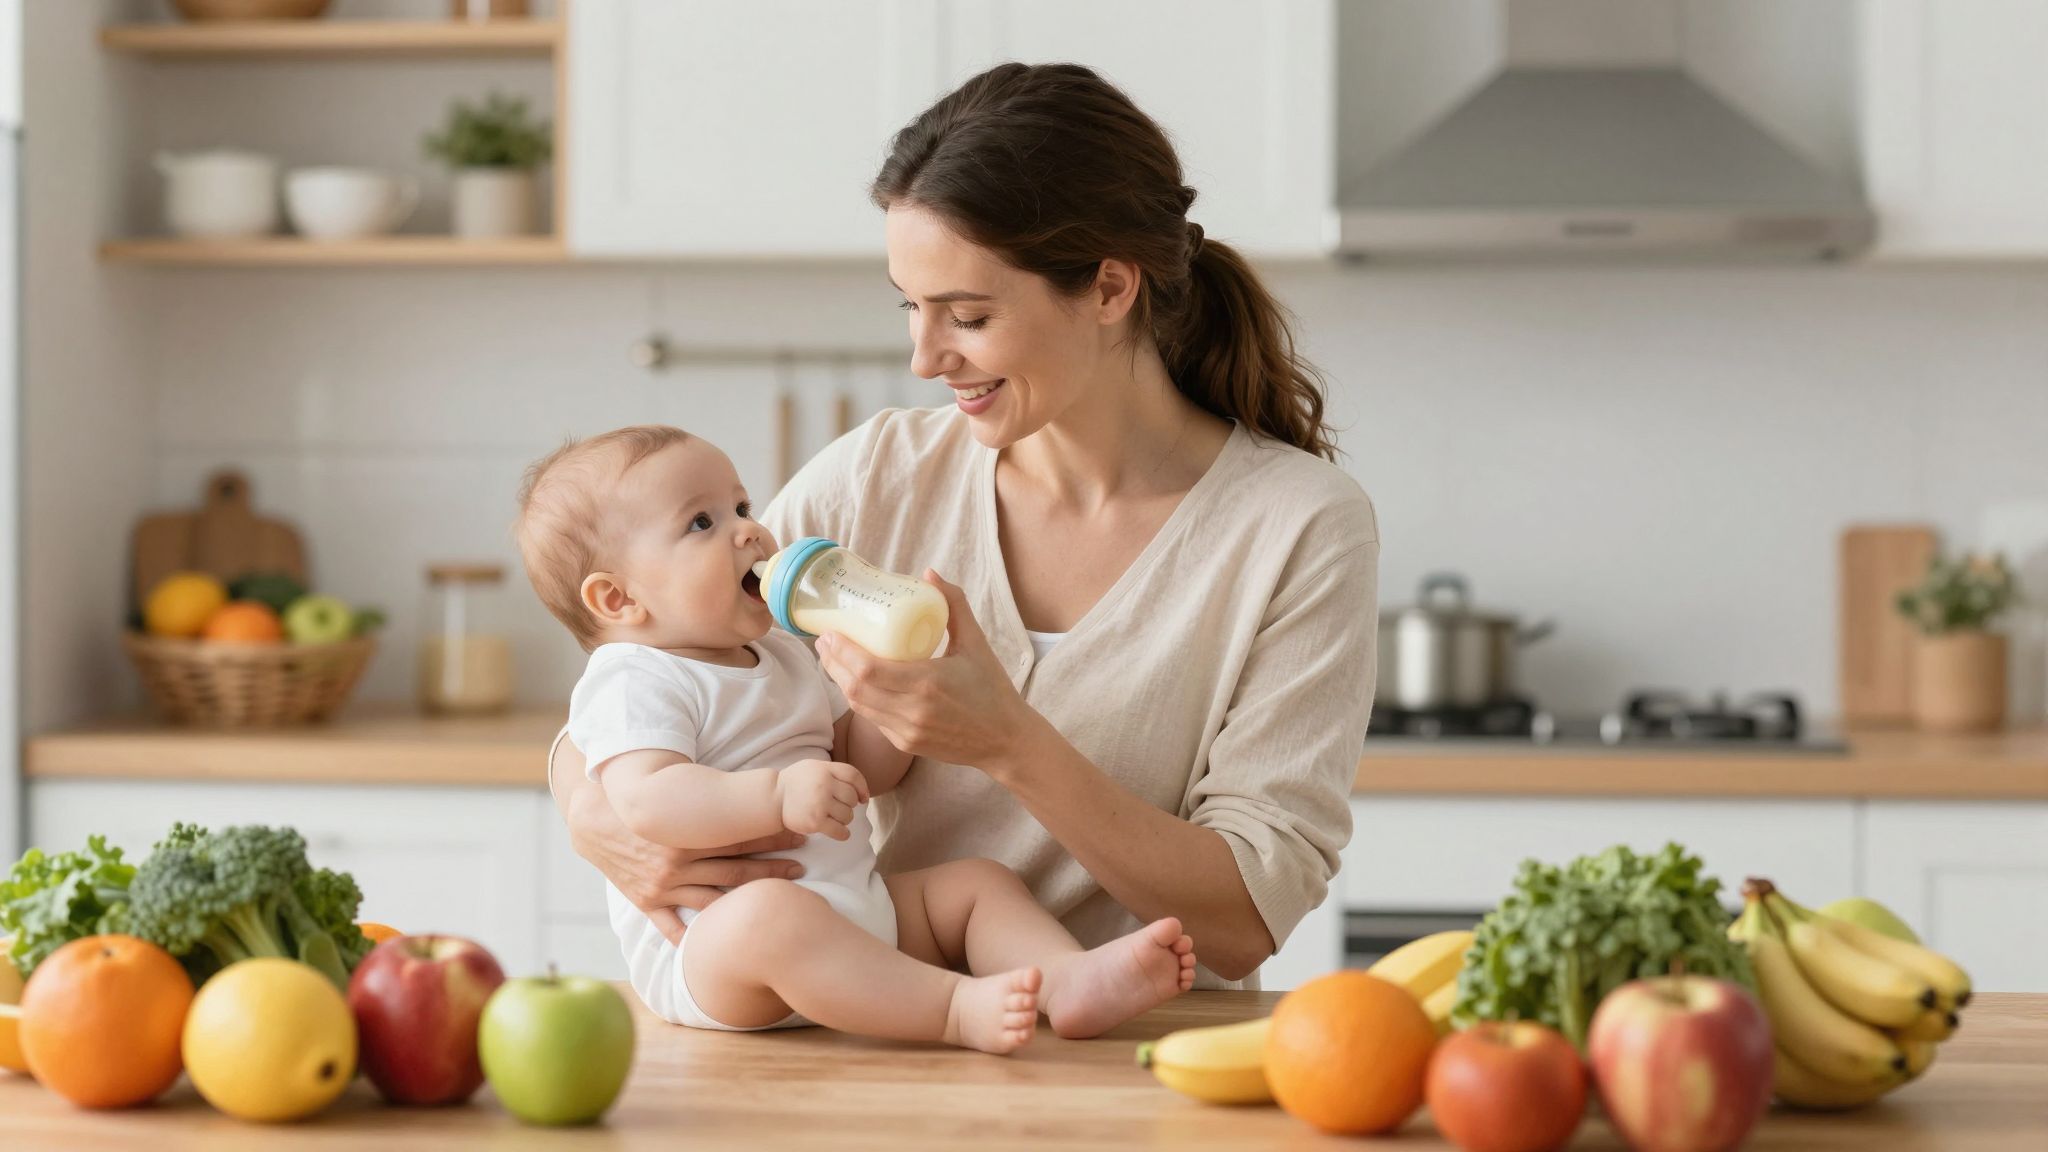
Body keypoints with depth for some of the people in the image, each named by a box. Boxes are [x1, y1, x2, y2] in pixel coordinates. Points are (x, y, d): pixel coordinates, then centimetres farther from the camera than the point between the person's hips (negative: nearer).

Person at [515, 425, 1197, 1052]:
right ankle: (958, 1009, -48)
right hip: (704, 943, -9)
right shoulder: (632, 683, -8)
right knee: (770, 915, -40)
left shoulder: (782, 657, 23)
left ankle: (1072, 980, -26)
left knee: (977, 882, 2)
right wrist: (779, 795, -37)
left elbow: (864, 767, 24)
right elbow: (647, 802, -25)